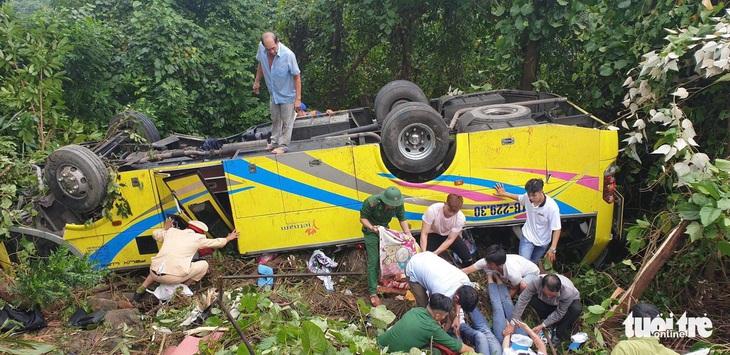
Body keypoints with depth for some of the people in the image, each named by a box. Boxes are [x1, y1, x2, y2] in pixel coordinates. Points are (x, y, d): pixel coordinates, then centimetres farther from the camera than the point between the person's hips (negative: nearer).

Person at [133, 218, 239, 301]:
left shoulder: (172, 231, 16)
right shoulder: (198, 238, 6)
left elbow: (156, 234, 33)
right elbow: (216, 243, 21)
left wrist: (165, 227, 49)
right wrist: (228, 238, 39)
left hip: (154, 273, 6)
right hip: (173, 278, -5)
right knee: (204, 265, 11)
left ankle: (141, 290, 26)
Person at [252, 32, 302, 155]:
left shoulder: (288, 55, -32)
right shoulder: (261, 48, -18)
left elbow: (297, 76, -23)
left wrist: (298, 98, -22)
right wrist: (257, 81, 12)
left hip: (287, 95, -5)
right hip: (273, 93, 5)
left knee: (286, 122, 8)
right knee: (275, 120, 21)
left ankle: (283, 146, 24)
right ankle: (274, 142, 38)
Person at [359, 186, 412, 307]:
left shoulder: (398, 204, -23)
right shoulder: (371, 202, -35)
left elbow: (402, 219, -9)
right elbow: (363, 218, -20)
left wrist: (408, 234, -20)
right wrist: (372, 227, -37)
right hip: (371, 231, -4)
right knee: (373, 261, -10)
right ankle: (373, 293, -7)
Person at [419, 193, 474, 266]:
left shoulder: (460, 218, -30)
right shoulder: (433, 210, -36)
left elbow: (450, 239, -24)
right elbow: (424, 234, -28)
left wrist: (435, 253, -35)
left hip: (450, 235, 2)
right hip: (433, 235, -2)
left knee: (468, 260, -5)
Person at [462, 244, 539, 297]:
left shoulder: (513, 273, -42)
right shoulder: (488, 261, -31)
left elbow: (515, 289, -21)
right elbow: (467, 270, -26)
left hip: (532, 272, -5)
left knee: (523, 285, -37)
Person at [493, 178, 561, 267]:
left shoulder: (552, 207, -31)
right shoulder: (527, 197, -20)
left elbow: (557, 229, -25)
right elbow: (519, 198, 8)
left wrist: (553, 249, -28)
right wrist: (504, 194, 16)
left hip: (543, 242, -2)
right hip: (527, 237, 2)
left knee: (533, 263, 20)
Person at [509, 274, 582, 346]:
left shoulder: (568, 292, -41)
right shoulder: (537, 281, -38)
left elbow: (559, 313, -27)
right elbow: (523, 299, -33)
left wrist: (542, 326, -30)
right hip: (548, 303, 2)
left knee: (577, 308, -35)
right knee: (532, 299, -27)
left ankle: (558, 335, -14)